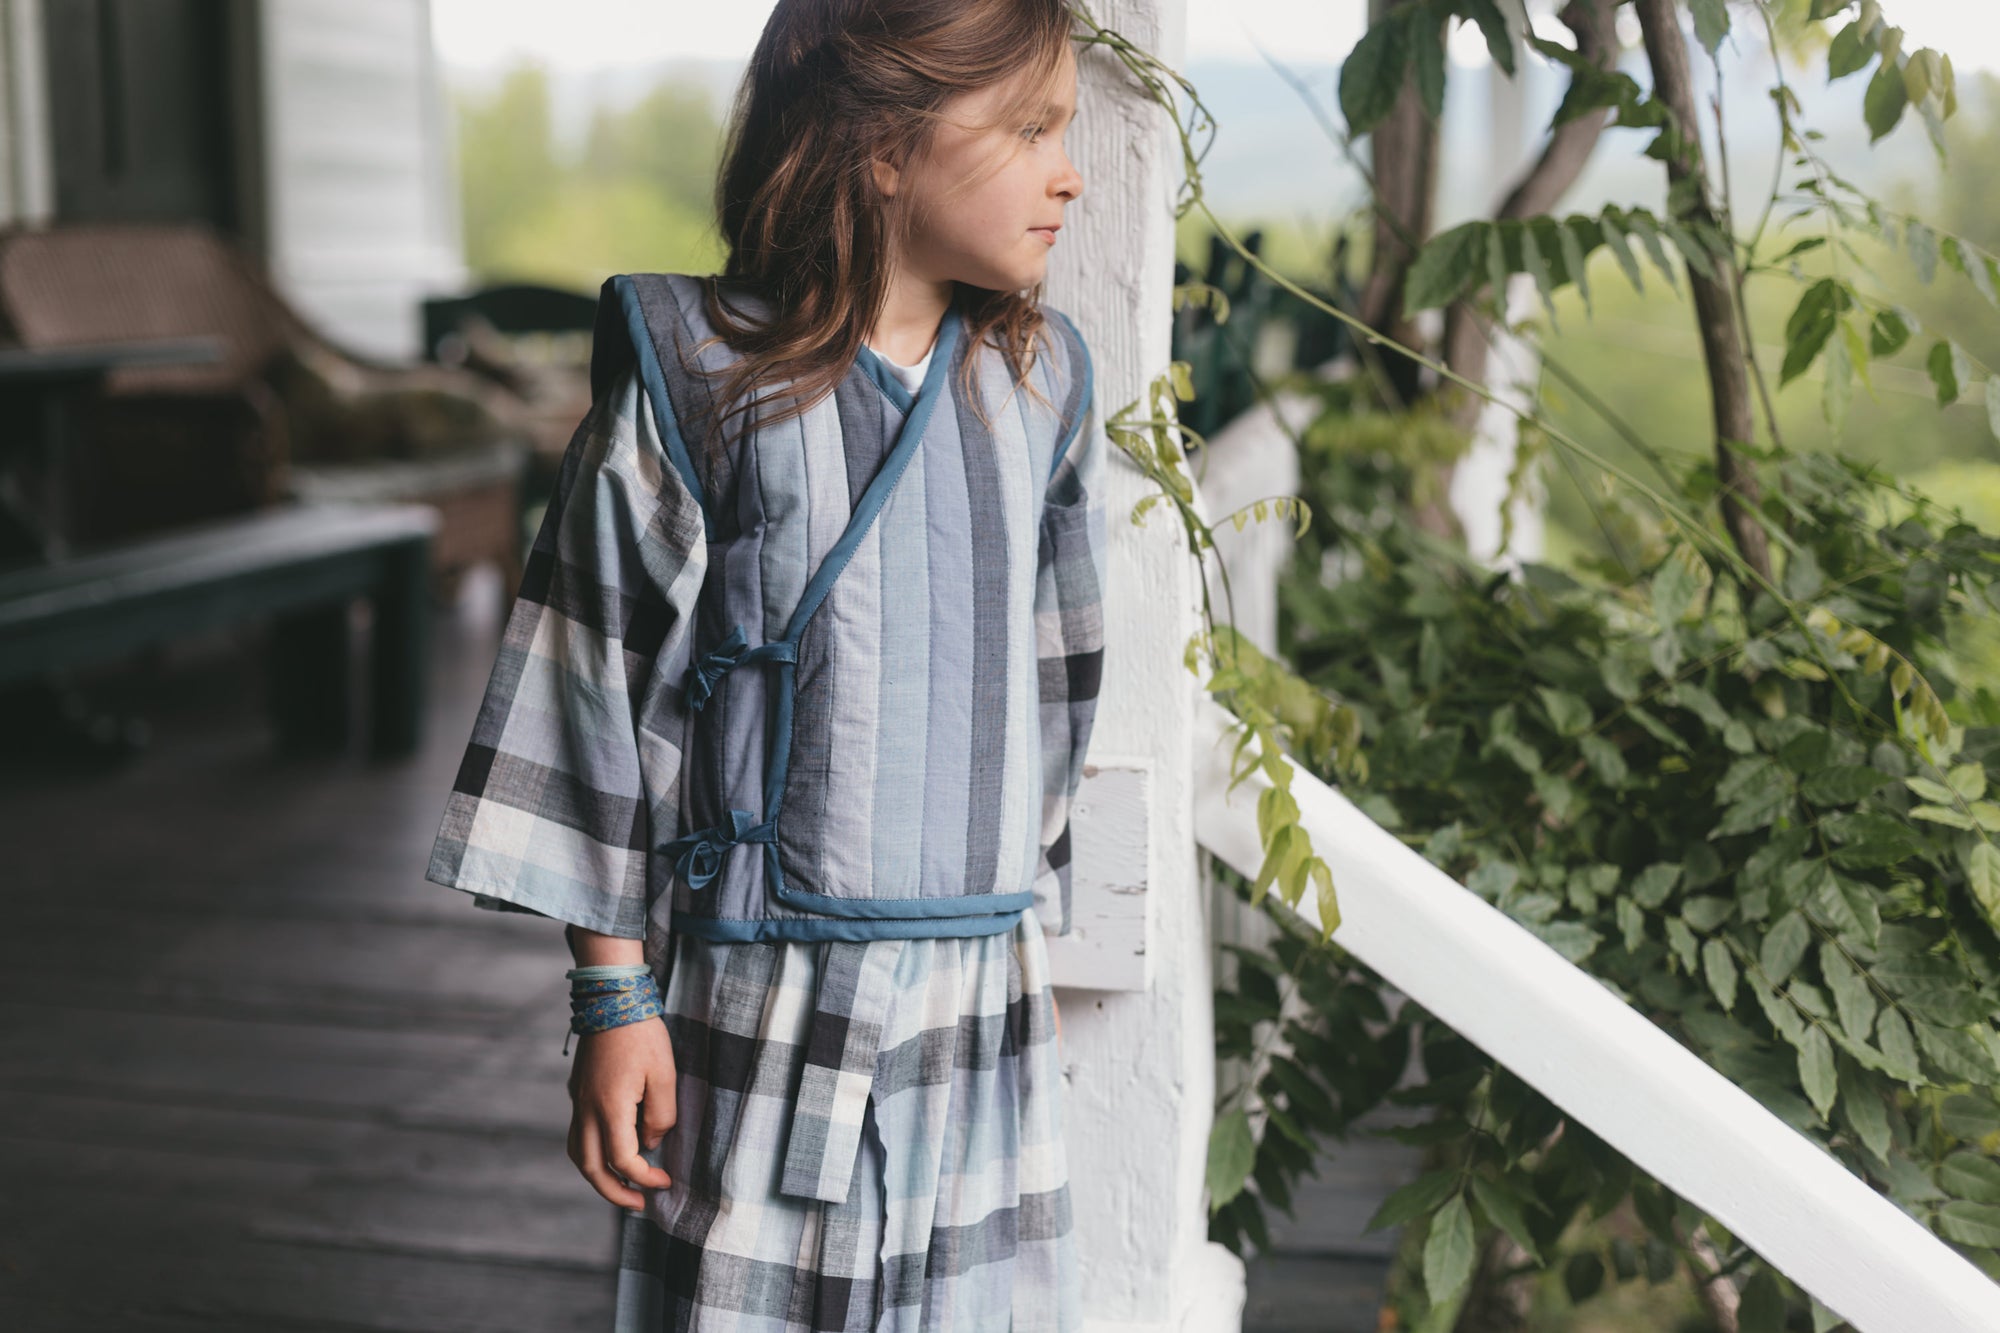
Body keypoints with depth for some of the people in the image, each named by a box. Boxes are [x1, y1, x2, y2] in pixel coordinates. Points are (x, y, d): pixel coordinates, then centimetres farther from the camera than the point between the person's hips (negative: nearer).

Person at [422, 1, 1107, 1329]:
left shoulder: (1042, 384, 6)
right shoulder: (697, 383, -9)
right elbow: (601, 698, -7)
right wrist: (615, 998, -6)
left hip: (986, 1003, 5)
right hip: (763, 1006, -4)